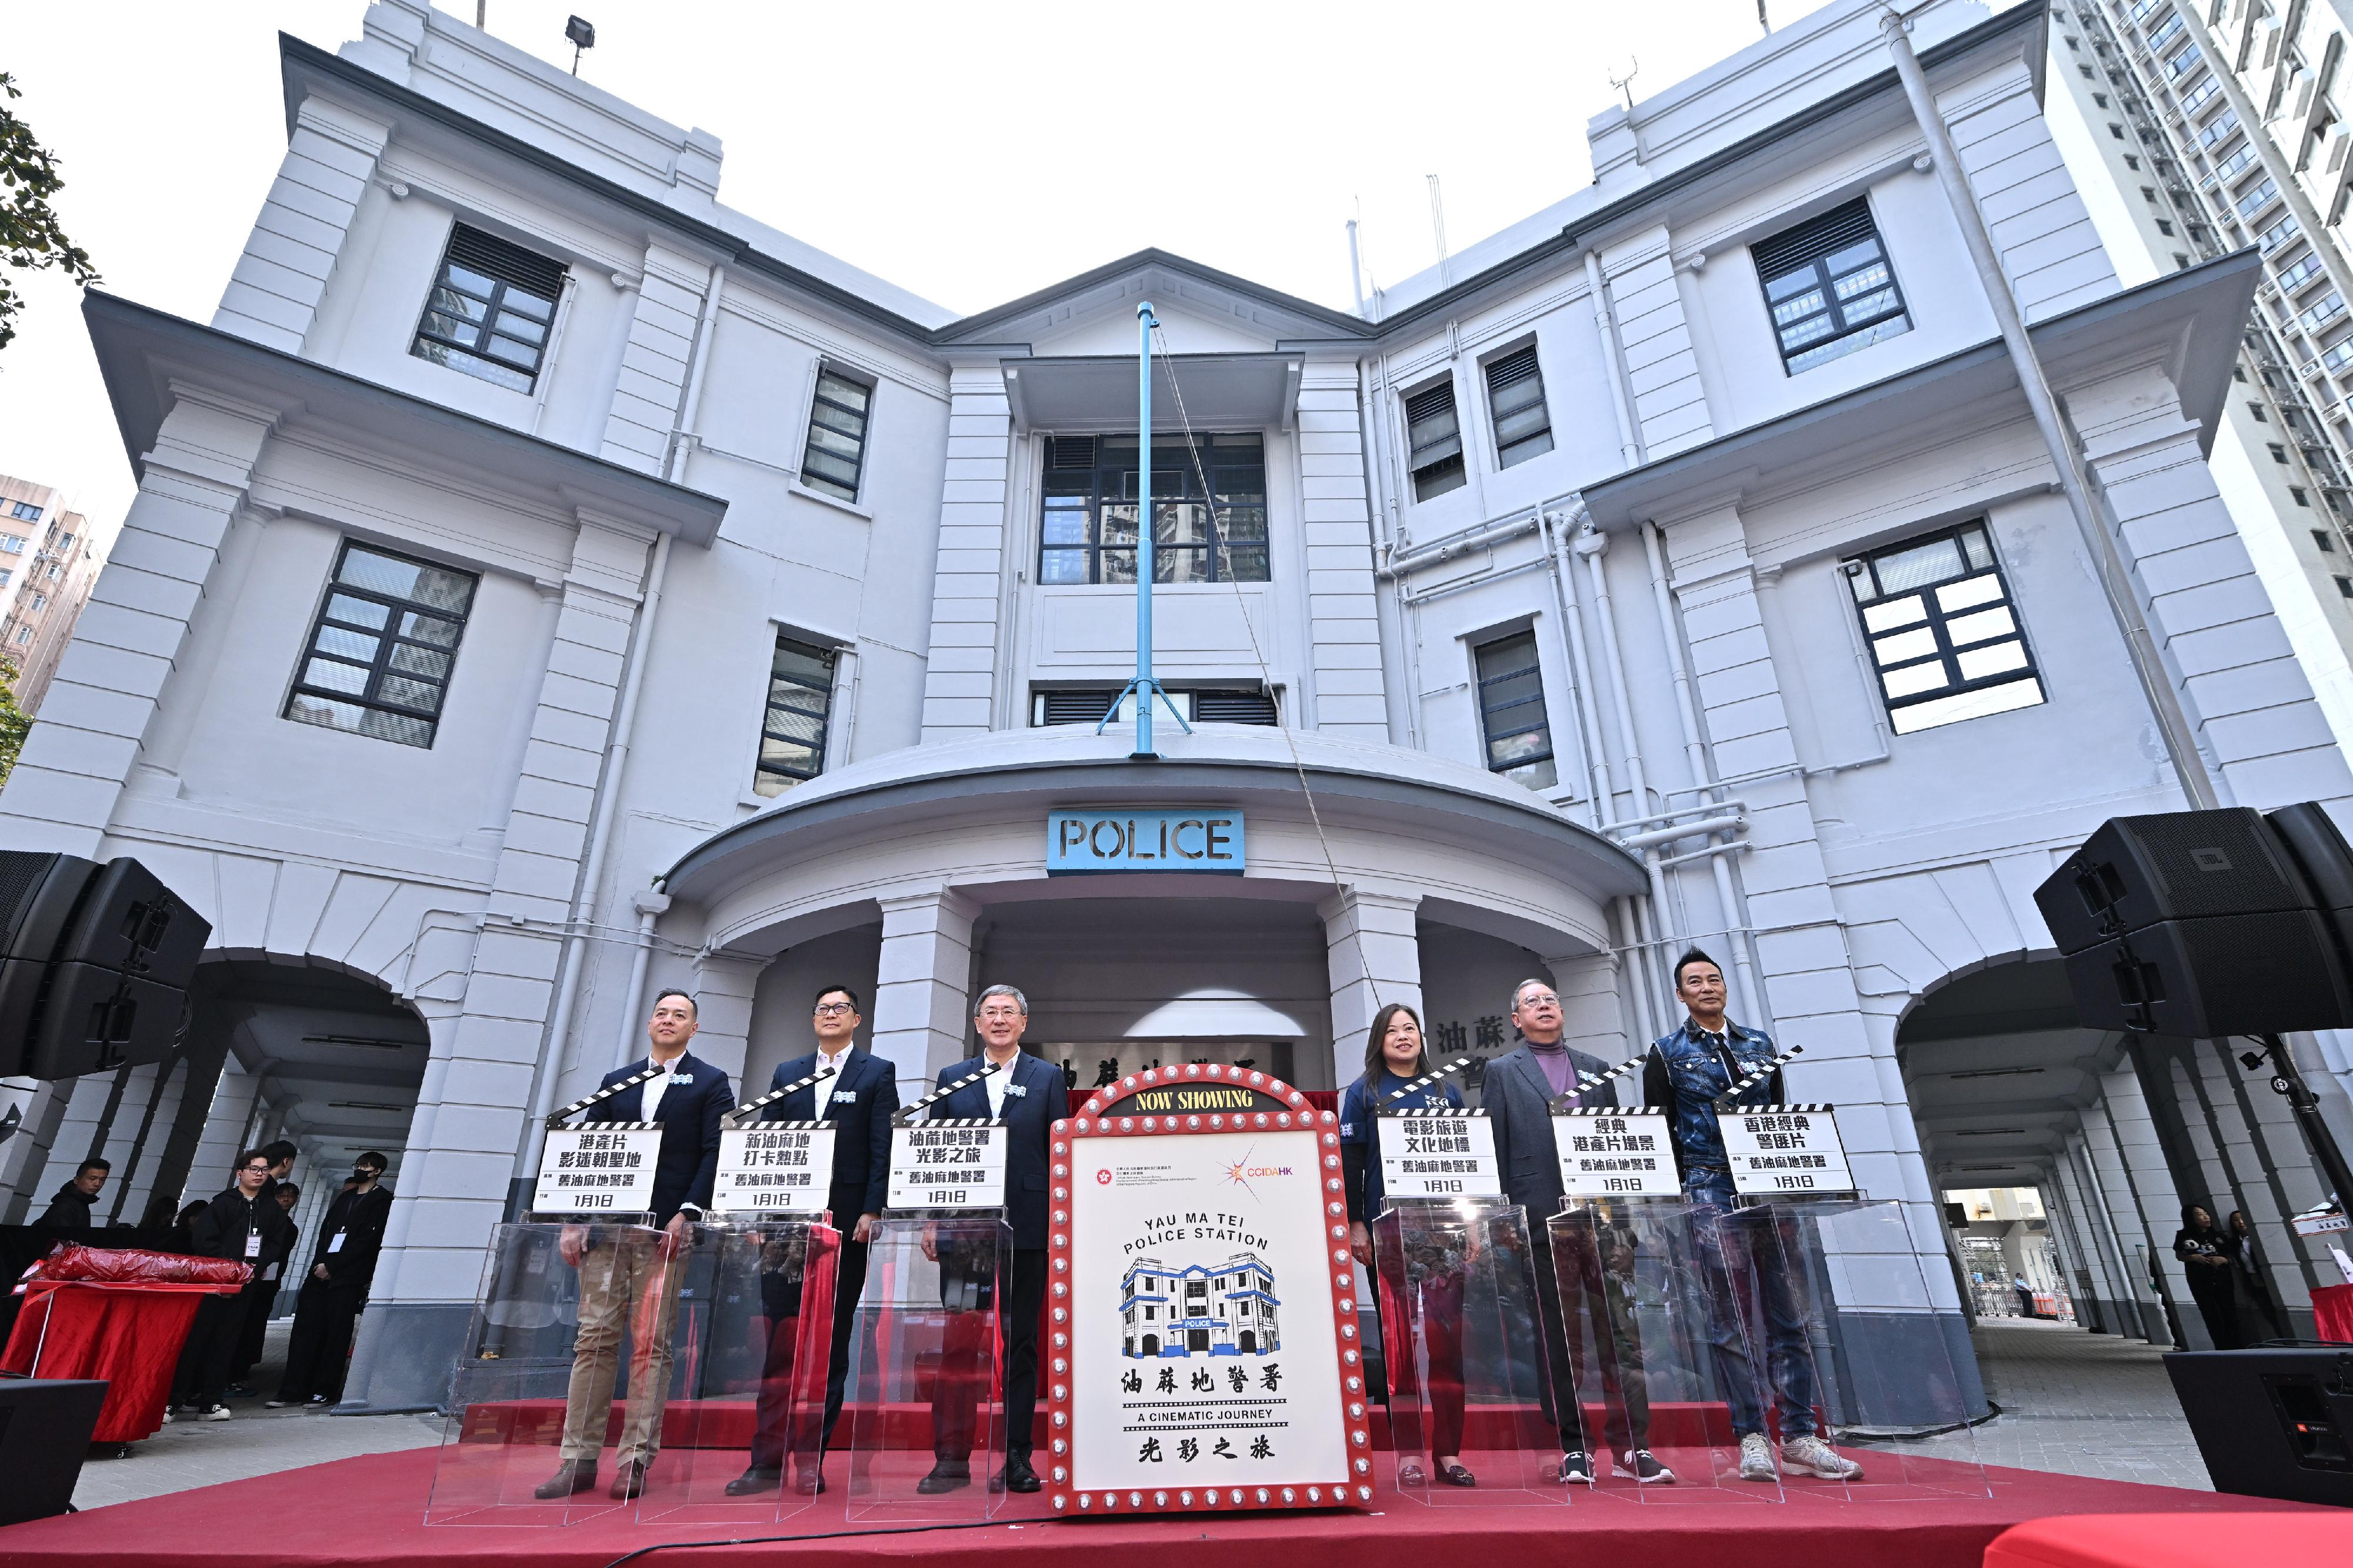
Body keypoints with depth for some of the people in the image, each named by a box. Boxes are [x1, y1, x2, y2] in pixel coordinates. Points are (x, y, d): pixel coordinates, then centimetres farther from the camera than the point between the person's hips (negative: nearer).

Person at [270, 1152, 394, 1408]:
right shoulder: (345, 1197, 22)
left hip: (347, 1279, -6)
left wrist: (331, 1266, -12)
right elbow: (325, 1230, 17)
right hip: (320, 1273, 7)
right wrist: (319, 1263, 1)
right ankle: (293, 1391, 9)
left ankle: (324, 1391, 5)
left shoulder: (382, 1200, -2)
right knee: (305, 1329, 3)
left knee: (336, 1334, -2)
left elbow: (367, 1240, -10)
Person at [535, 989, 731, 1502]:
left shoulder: (711, 1083, 5)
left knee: (650, 1345, -1)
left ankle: (636, 1460, 7)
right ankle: (579, 1460, 13)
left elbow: (715, 1154, -3)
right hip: (607, 1228, 4)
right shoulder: (616, 1082, 16)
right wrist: (574, 1220, 4)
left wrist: (688, 1213, -13)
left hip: (665, 1229, -3)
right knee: (593, 1341, 5)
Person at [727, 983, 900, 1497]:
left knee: (832, 1345, 5)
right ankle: (767, 1461, 10)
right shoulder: (786, 1073, 15)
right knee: (780, 1343, 4)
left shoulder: (877, 1073, 4)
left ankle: (812, 1460, 13)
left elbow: (883, 1149, -2)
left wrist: (871, 1211, -11)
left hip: (845, 1223, -3)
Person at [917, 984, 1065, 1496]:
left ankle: (1017, 1458, 16)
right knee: (959, 1342, 6)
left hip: (1026, 1228, -1)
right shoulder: (952, 1079, 10)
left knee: (1020, 1343, 7)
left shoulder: (1047, 1078, 5)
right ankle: (952, 1458, 16)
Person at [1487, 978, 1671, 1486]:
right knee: (1558, 1338, 3)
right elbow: (1495, 1151, 2)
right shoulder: (1502, 1072, 8)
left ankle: (1632, 1445, 10)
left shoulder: (1595, 1069, 19)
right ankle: (1573, 1448, 12)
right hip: (1544, 1217, -3)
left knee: (1620, 1330, 1)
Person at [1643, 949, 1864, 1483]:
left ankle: (1799, 1438, 10)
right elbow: (1660, 1133, 1)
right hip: (1710, 1193, -3)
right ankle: (1751, 1437, 5)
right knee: (1729, 1319, -1)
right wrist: (1677, 1198, -6)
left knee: (1789, 1314, 3)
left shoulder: (1759, 1043, 15)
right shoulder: (1667, 1053, 4)